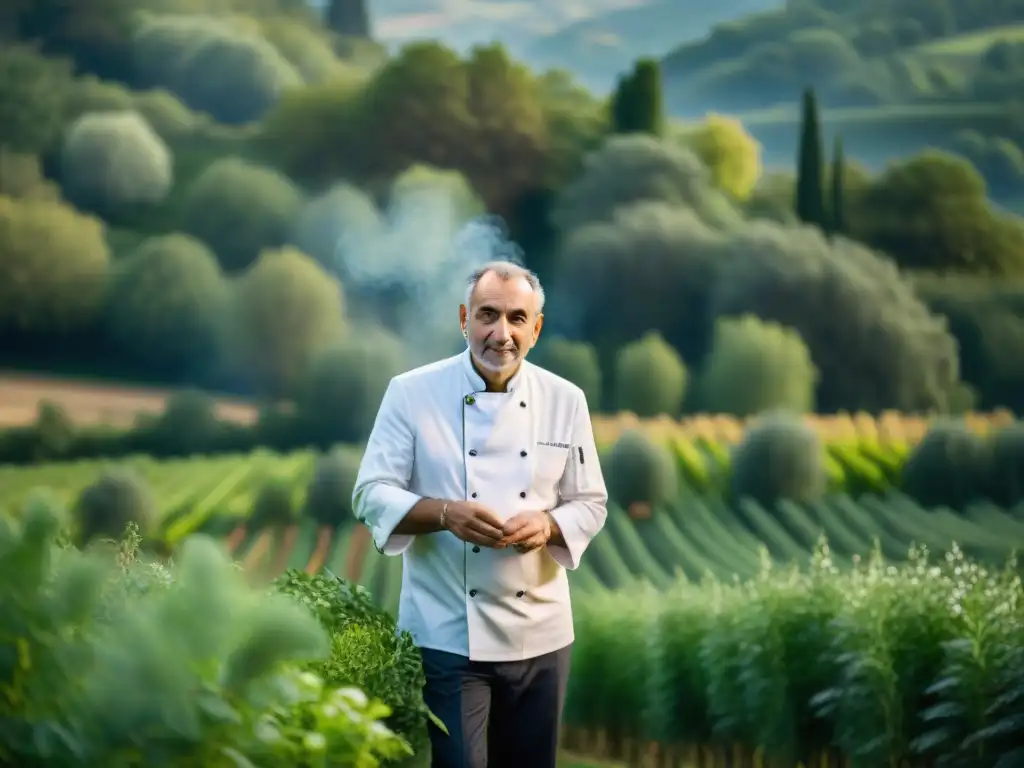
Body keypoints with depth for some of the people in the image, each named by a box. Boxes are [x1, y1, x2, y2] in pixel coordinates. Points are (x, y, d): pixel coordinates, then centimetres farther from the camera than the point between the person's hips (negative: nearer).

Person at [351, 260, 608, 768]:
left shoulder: (565, 400, 4)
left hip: (540, 633, 3)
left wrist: (548, 525, -15)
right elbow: (371, 496, -5)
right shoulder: (411, 393, -5)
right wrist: (444, 513, -23)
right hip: (447, 633, -3)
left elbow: (590, 504, 8)